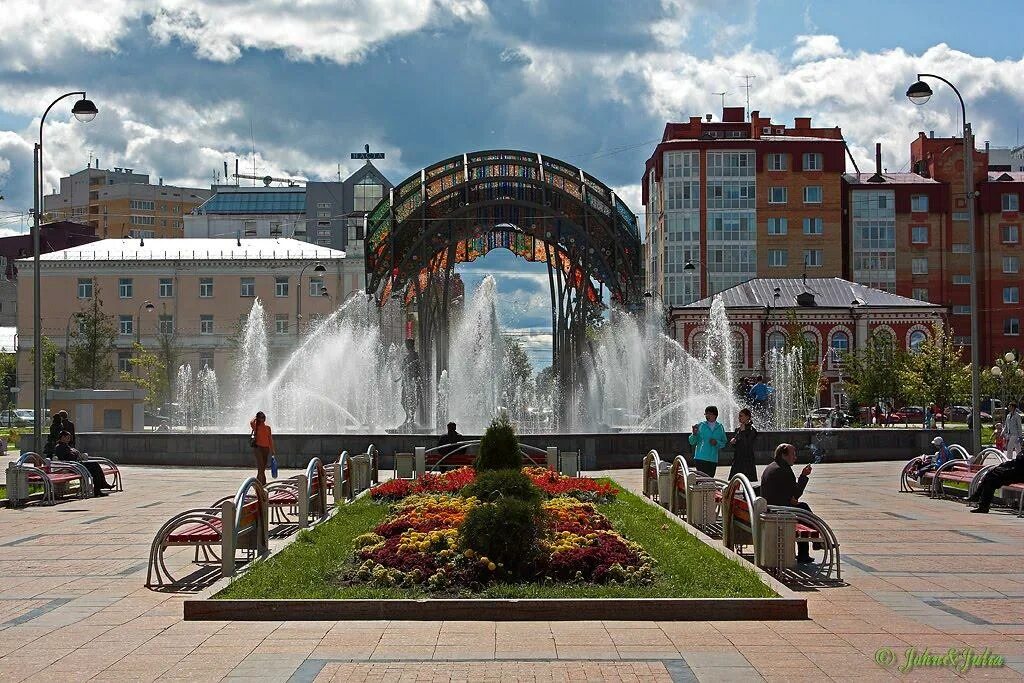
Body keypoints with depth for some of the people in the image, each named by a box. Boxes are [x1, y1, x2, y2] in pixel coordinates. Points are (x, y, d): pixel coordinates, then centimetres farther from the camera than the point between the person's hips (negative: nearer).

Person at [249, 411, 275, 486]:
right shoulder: (256, 426, 0)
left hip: (266, 448, 5)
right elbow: (251, 423, -23)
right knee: (261, 466, -14)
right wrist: (255, 419, -2)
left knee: (263, 468, 9)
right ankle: (263, 482, -17)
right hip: (258, 447, -5)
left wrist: (272, 449, 12)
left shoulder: (268, 427, 12)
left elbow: (270, 439, 14)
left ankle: (258, 482, 19)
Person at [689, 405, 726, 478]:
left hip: (713, 459, 2)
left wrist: (717, 443, -8)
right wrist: (694, 434, -17)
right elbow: (692, 442, 2)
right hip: (700, 458, -2)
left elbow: (723, 443, 12)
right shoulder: (700, 425, 3)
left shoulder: (720, 427, 8)